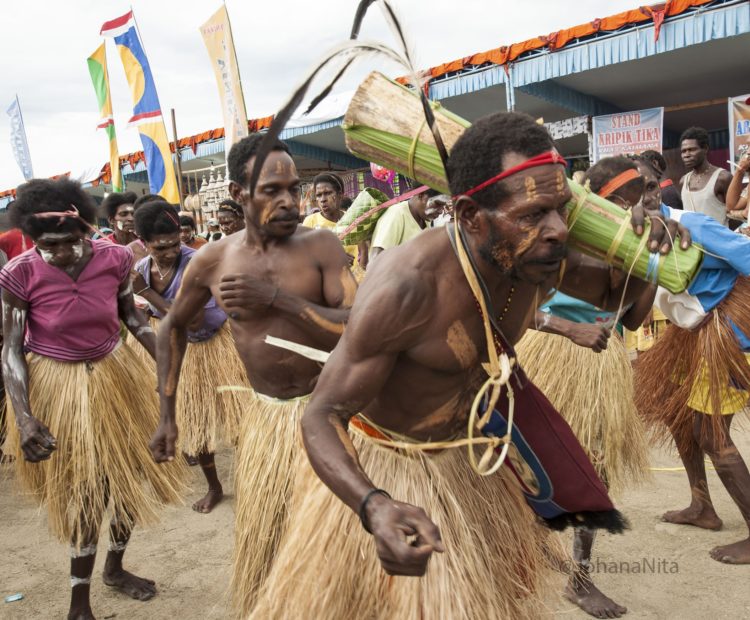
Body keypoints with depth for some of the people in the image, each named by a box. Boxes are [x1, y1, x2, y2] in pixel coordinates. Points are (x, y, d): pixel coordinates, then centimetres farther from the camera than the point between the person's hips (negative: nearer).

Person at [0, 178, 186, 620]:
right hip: (57, 387, -3)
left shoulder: (115, 258, -13)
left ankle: (116, 567, 40)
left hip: (115, 375, 4)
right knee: (84, 489, 5)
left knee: (136, 474, 13)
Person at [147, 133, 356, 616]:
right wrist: (167, 417, 9)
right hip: (266, 416, 3)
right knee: (262, 537, 17)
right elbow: (173, 327, 10)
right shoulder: (213, 260, -5)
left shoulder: (321, 245, -12)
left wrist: (278, 297, -27)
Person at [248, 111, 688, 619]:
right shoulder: (408, 285, -36)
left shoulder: (544, 260, -15)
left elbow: (618, 293, 7)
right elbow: (322, 416, -30)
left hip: (471, 452, 6)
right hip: (380, 466, -5)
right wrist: (374, 507, -49)